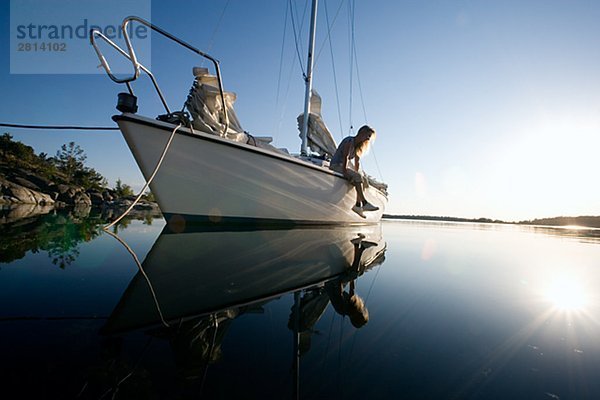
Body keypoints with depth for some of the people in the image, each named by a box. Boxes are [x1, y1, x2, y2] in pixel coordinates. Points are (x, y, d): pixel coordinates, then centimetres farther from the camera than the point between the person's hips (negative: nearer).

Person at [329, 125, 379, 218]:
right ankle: (365, 203, -25)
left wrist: (357, 174, 1)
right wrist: (345, 172, -25)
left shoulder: (358, 146, 15)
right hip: (336, 165, -9)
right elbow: (345, 157, -20)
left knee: (362, 179, -3)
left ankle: (358, 205, -11)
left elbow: (357, 163, 12)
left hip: (343, 167, 10)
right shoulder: (349, 141, -11)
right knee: (358, 177, -26)